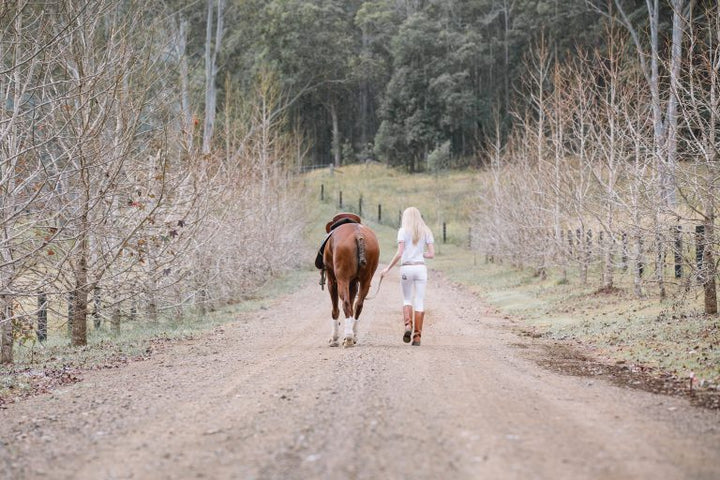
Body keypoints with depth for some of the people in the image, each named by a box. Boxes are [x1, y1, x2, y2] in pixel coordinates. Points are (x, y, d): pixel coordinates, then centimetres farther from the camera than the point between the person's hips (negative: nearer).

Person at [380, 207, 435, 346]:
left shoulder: (403, 231, -2)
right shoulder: (426, 232, 6)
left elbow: (399, 253, -10)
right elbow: (431, 254, 1)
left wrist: (388, 268, -3)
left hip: (406, 268, -1)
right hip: (421, 267, 1)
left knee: (407, 299, 16)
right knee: (419, 302, 3)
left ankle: (408, 325, -8)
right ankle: (417, 336, 1)